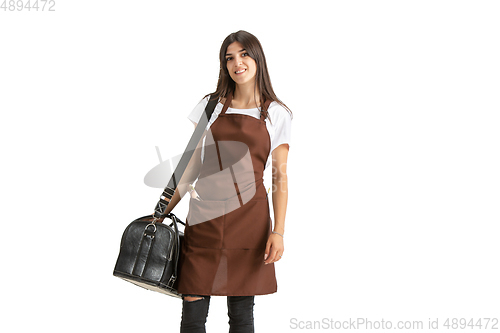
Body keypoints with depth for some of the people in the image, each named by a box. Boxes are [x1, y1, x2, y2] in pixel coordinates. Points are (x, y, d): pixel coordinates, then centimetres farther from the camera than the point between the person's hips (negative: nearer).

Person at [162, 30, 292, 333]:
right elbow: (193, 164, 11)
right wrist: (164, 210, 8)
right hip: (204, 218, 1)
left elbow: (280, 176, 2)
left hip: (249, 219, -1)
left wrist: (278, 231, -6)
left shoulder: (277, 114, 4)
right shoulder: (210, 106, 8)